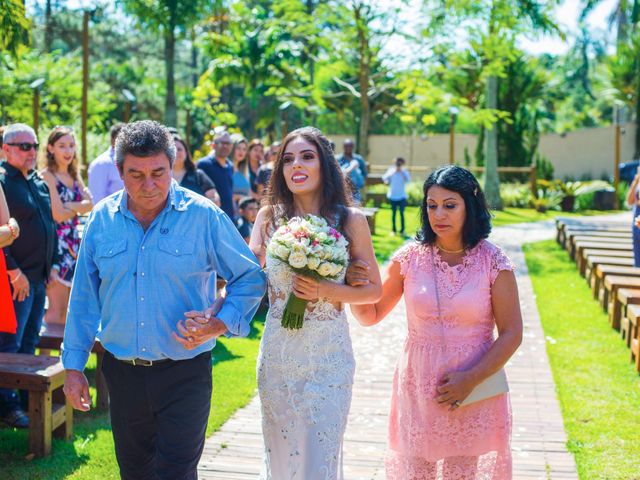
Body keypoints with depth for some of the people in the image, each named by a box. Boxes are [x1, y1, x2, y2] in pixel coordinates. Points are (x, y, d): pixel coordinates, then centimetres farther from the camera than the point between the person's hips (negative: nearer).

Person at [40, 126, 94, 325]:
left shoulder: (74, 175, 14)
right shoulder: (47, 176, -10)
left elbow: (90, 205, 2)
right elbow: (58, 215, -15)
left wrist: (69, 206, -13)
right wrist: (79, 207, -1)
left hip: (73, 240, 8)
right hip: (56, 242, -8)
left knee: (67, 308, 10)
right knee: (56, 310, -6)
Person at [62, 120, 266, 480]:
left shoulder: (204, 216, -9)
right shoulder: (102, 218, 0)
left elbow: (250, 278, -2)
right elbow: (84, 296, 7)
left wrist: (219, 324, -17)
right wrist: (74, 366, 7)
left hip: (185, 372, -3)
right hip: (122, 371, 4)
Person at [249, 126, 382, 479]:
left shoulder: (351, 220, -4)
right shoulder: (269, 216, 1)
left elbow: (373, 290, -1)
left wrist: (324, 291, -16)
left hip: (328, 354, -2)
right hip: (278, 352, 2)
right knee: (280, 451, 14)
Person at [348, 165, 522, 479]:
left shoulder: (493, 262, -7)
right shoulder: (410, 257, -2)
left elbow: (511, 335, -5)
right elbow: (370, 315, 4)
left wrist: (471, 379, -14)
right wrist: (354, 286, -16)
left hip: (474, 390, -1)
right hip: (417, 388, 2)